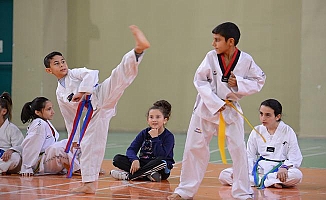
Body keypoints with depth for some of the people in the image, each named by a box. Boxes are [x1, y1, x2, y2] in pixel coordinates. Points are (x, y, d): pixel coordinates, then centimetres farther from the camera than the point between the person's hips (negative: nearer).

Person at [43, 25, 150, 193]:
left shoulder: (75, 73, 10)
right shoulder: (60, 94, 24)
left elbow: (92, 74, -11)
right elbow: (70, 118, 30)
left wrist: (82, 91, -20)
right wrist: (74, 139, 30)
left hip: (102, 96, -5)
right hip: (95, 113, 5)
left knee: (119, 75, -32)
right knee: (88, 145, 2)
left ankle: (138, 50, -54)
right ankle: (89, 183, 11)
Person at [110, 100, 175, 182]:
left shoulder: (169, 136, -7)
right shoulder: (144, 133, 6)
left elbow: (161, 156, -20)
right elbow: (131, 149, -3)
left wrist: (155, 138, -20)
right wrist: (134, 159, -24)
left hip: (161, 170, -4)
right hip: (143, 164, 4)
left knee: (161, 161, -39)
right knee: (118, 159, -14)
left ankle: (128, 175, -29)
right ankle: (148, 175, -29)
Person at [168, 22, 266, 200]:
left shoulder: (246, 60, -11)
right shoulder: (211, 57, -10)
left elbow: (259, 80, -2)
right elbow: (200, 80, -9)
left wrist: (239, 83, -19)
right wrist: (216, 103, -18)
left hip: (231, 110, -1)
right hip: (206, 108, 1)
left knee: (238, 150, -3)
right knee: (193, 148, 4)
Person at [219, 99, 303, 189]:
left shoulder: (288, 132, -3)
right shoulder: (256, 131, 6)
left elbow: (295, 157, -6)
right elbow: (249, 155, 7)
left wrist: (284, 167, -26)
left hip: (278, 170, -3)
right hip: (259, 169, 3)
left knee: (297, 175, -38)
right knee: (224, 175, -17)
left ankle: (259, 180, -24)